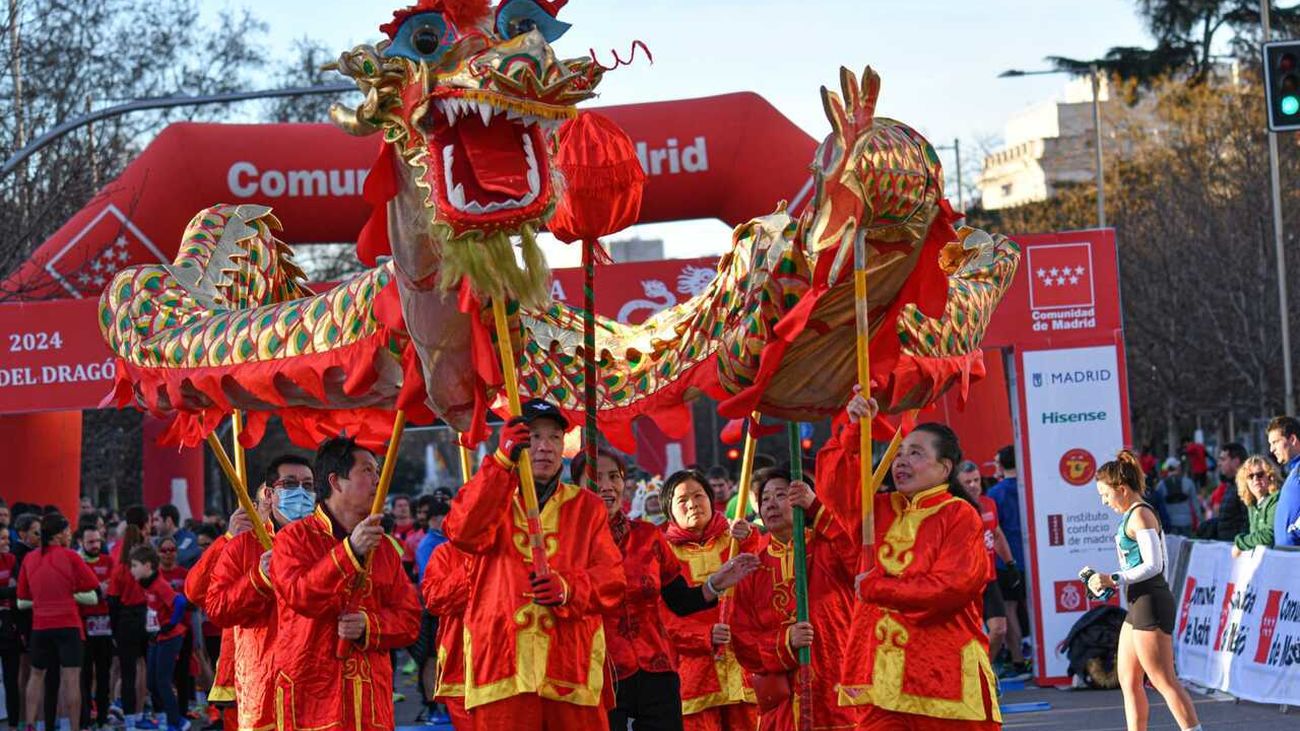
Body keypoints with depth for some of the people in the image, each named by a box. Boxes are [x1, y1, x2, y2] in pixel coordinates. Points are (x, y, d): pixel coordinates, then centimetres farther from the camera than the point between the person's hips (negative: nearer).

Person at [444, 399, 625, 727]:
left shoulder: (587, 506, 17)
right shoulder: (493, 497, 15)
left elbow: (611, 580, 6)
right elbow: (464, 532, -9)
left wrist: (567, 589, -16)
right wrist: (502, 462, -18)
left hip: (571, 665, 1)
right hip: (502, 666, -1)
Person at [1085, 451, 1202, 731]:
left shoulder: (1140, 514, -14)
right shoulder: (1133, 515, 15)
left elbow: (1153, 565, -20)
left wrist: (1115, 580, -19)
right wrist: (1110, 583, 15)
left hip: (1151, 603, -10)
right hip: (1139, 604, 10)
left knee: (1164, 681, -8)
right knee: (1128, 681, 13)